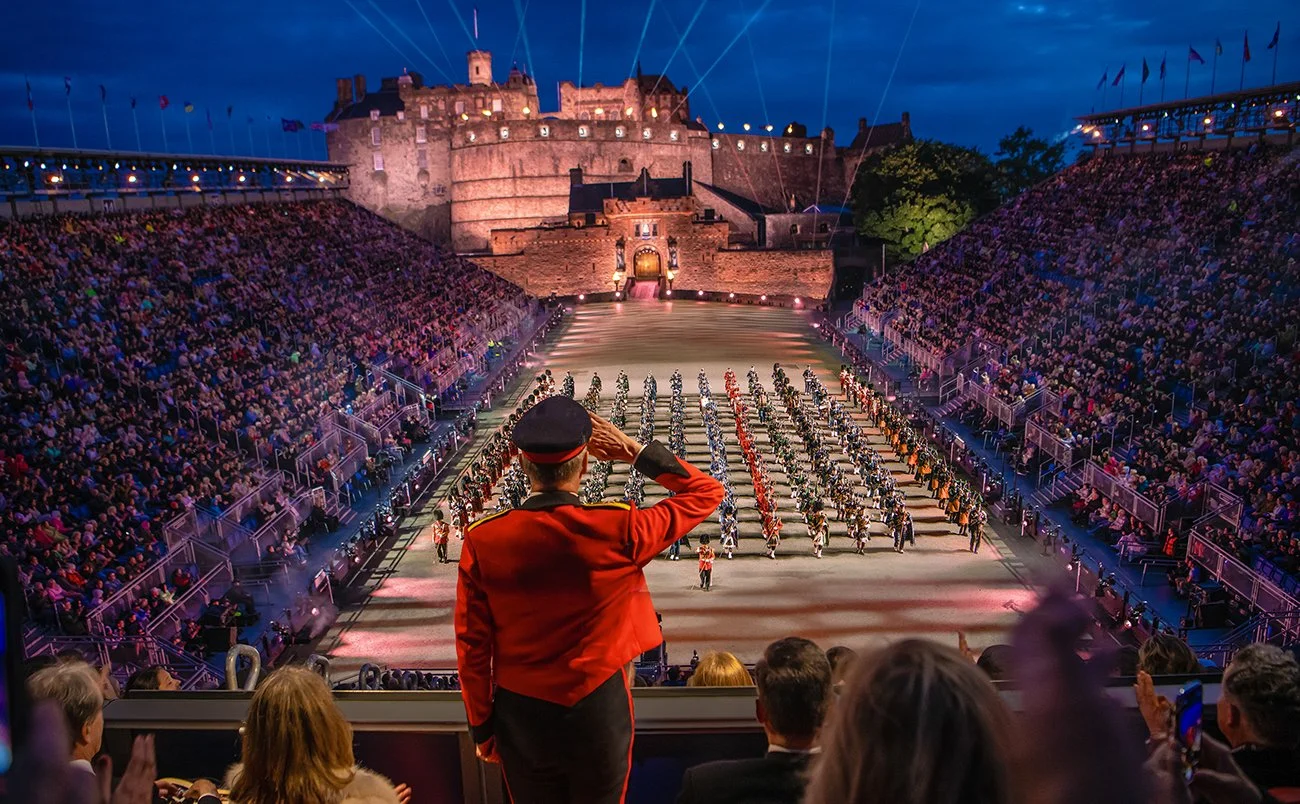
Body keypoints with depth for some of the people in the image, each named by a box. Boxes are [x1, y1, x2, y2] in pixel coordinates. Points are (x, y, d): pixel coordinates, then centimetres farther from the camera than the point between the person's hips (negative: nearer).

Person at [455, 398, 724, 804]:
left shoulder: (482, 540, -14)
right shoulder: (618, 528, -19)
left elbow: (472, 647, -6)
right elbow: (706, 493, -4)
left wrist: (482, 728, 7)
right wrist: (635, 451, -6)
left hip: (521, 717, 1)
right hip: (599, 712, -1)